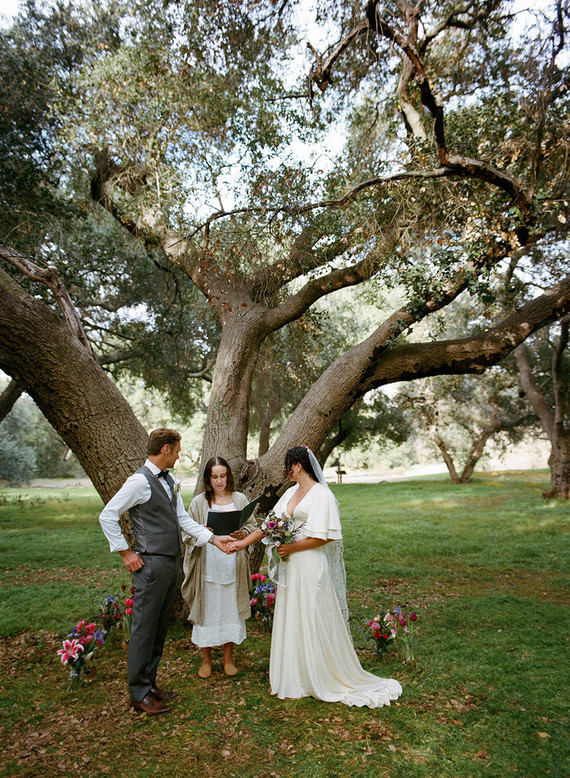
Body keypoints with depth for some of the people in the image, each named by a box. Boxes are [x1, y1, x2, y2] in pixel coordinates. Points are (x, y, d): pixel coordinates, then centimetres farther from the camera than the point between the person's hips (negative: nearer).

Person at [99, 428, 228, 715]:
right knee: (144, 629, 3)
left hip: (171, 563, 9)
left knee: (159, 628, 17)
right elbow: (107, 516, -14)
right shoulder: (140, 481, -16)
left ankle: (149, 684, 31)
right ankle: (139, 694, 18)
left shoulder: (170, 481, 11)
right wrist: (126, 552, -12)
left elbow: (183, 518, 13)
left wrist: (213, 538, 5)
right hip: (151, 565, -8)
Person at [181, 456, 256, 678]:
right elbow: (188, 534, 1)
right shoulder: (199, 502, 0)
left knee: (231, 610, 9)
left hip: (233, 566, 1)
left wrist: (243, 533, -11)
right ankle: (206, 659, 25)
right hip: (208, 567, -1)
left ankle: (228, 658, 28)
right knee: (206, 610, 6)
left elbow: (252, 525, 10)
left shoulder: (240, 499, 5)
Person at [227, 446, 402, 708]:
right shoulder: (291, 492, 10)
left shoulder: (321, 495, -14)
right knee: (289, 622, 15)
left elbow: (323, 537, -19)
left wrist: (291, 547, -15)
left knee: (314, 623, 4)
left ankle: (321, 680, 22)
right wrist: (244, 541, 9)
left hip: (311, 568, -8)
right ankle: (293, 678, 30)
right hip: (290, 568, 8)